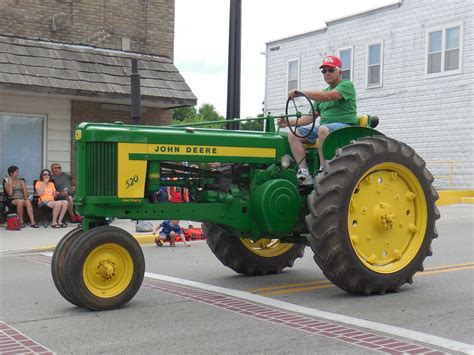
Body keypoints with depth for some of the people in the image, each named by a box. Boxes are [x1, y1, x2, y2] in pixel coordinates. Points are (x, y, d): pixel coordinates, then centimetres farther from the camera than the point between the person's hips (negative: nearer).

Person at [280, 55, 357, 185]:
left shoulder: (347, 85, 0)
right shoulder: (324, 92, 23)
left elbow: (328, 96, -21)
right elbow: (310, 117, 17)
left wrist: (301, 92, -22)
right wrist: (289, 122, 1)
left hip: (345, 126, -7)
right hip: (325, 127, 7)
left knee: (323, 129, -40)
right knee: (293, 134, -13)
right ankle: (304, 173, -24)